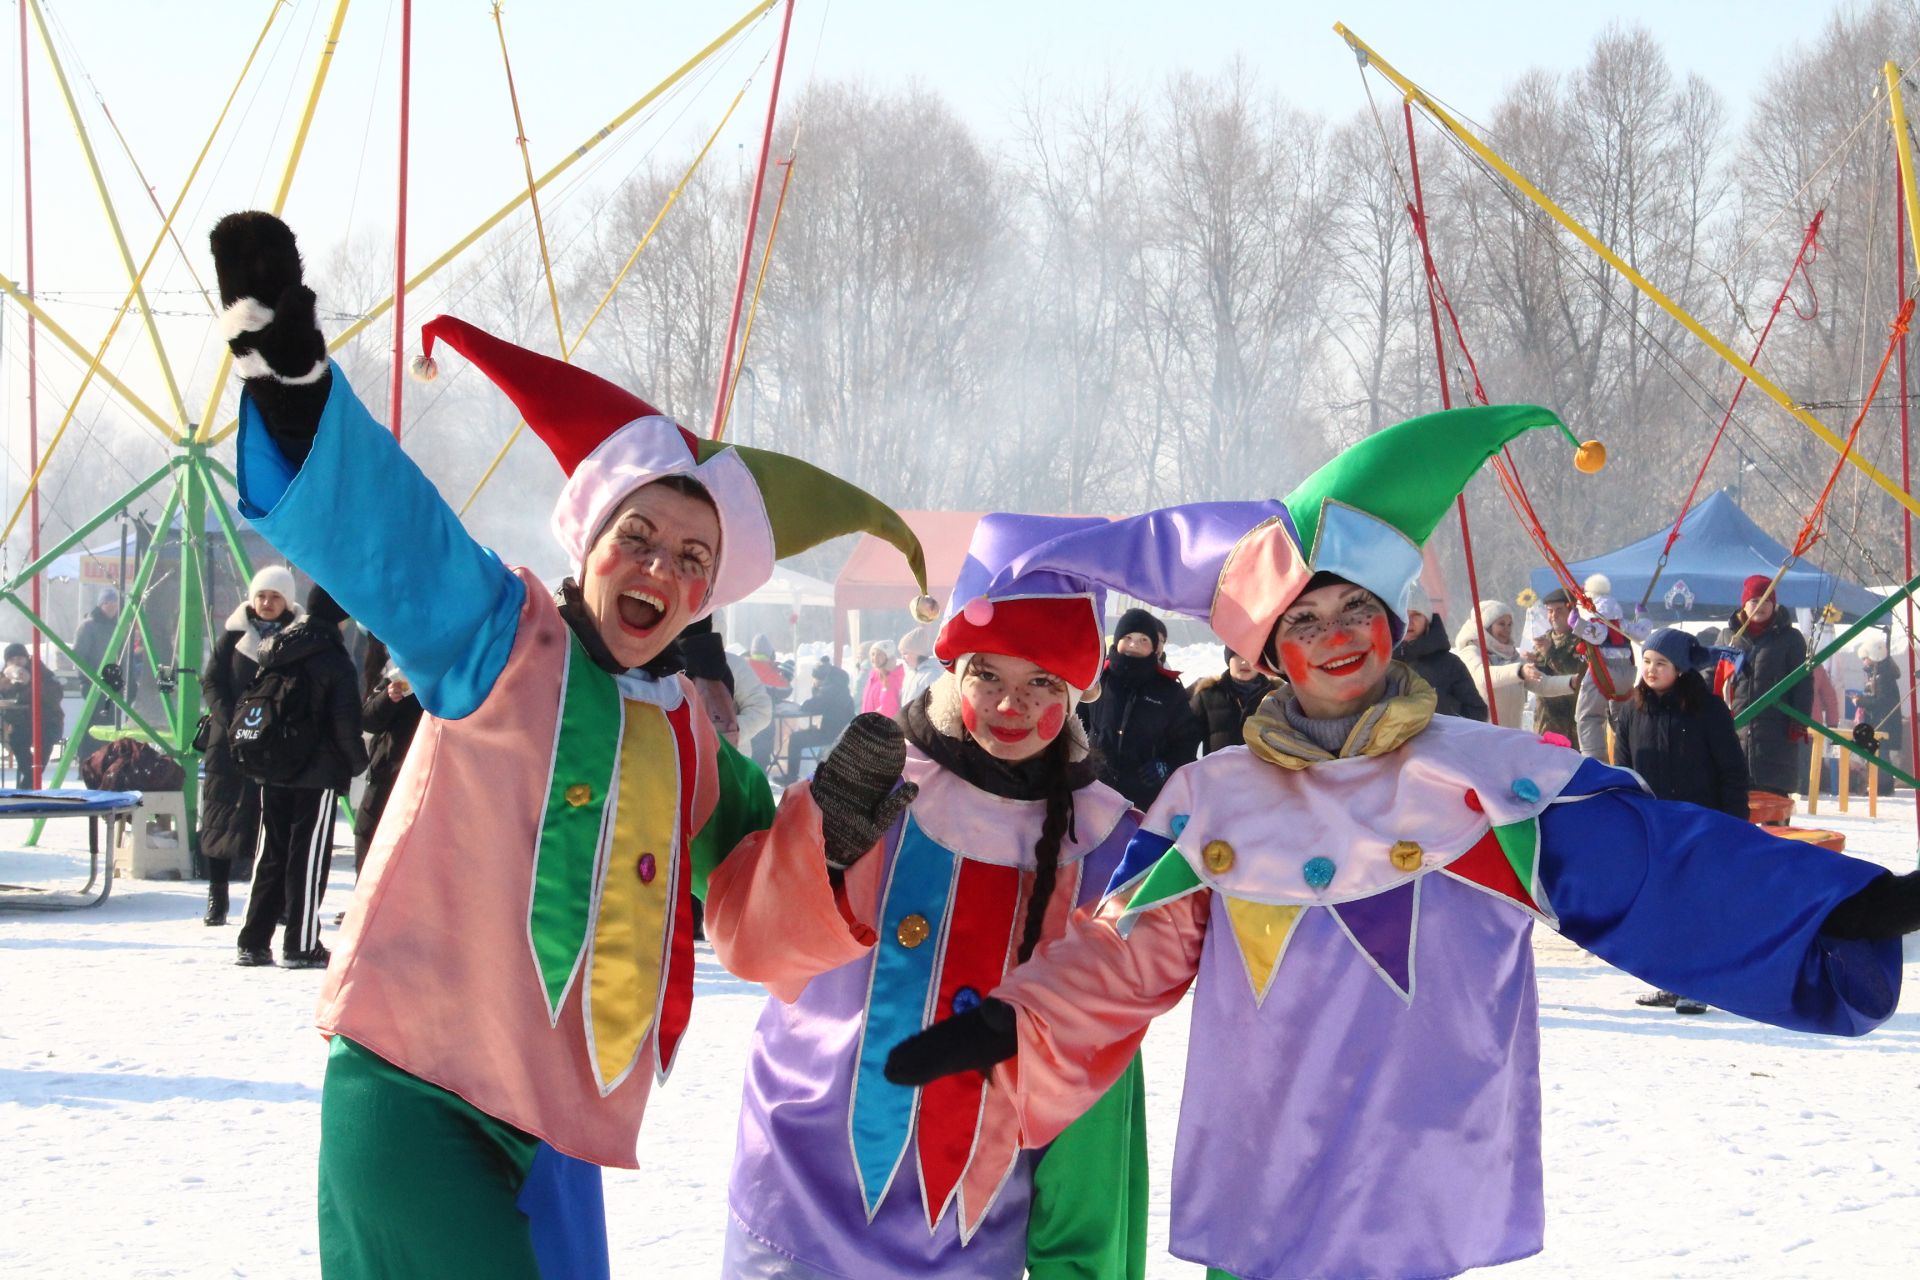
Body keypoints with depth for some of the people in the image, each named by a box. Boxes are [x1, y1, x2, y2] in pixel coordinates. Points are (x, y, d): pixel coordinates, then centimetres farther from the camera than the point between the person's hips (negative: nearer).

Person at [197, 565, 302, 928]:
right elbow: (211, 681, 5)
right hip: (230, 741, 1)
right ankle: (217, 899, 9)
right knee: (221, 817, 2)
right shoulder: (234, 633, 6)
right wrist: (231, 723, -8)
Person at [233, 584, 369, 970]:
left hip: (272, 771, 6)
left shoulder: (272, 650, 7)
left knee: (270, 854, 12)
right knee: (309, 856, -1)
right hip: (318, 773, -6)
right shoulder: (334, 661, -13)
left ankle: (253, 942, 13)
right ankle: (301, 946, -1)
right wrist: (357, 762, 2)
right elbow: (346, 722, -14)